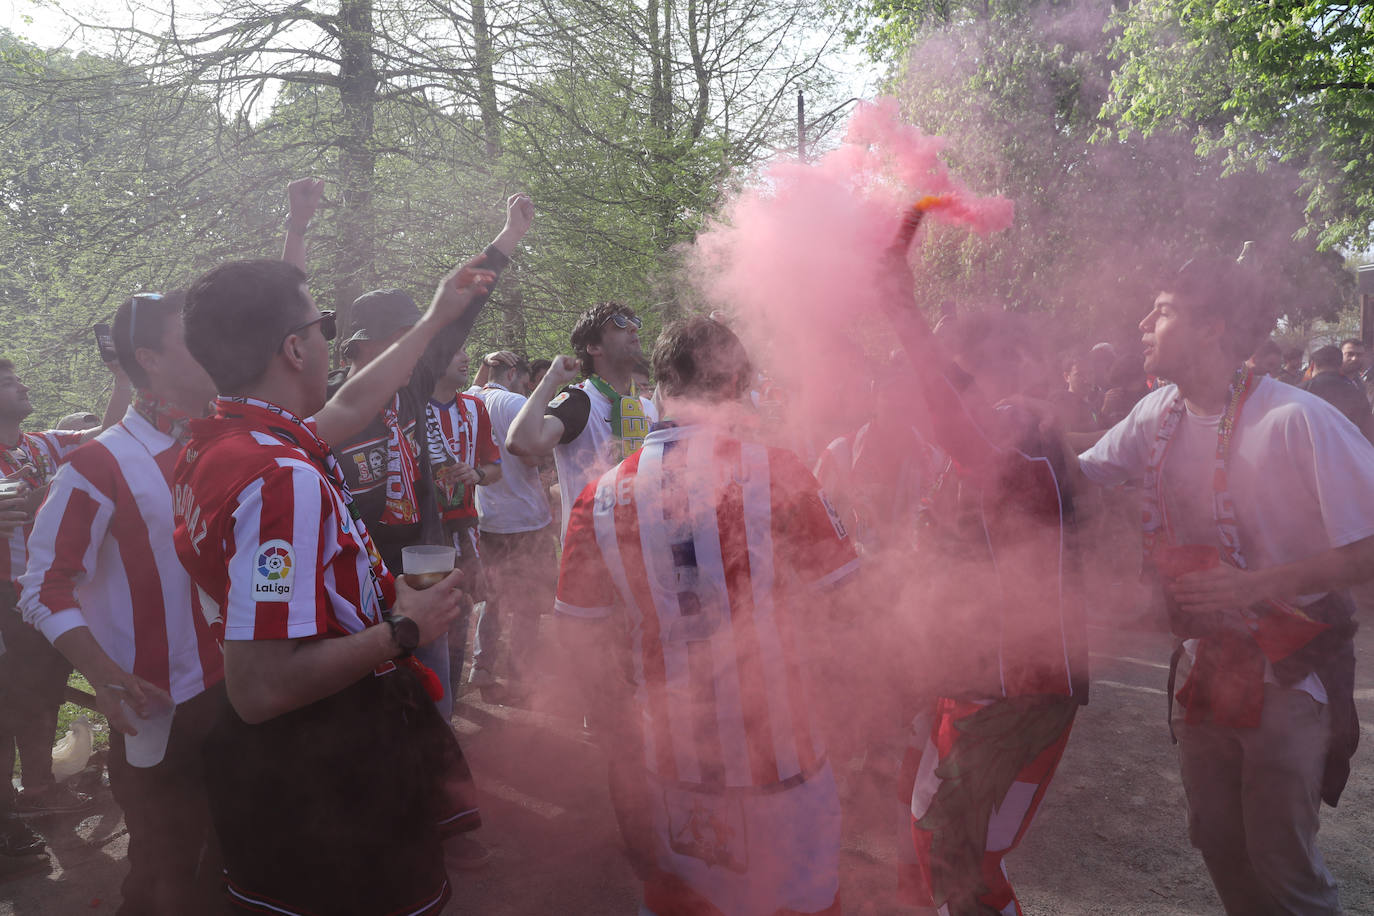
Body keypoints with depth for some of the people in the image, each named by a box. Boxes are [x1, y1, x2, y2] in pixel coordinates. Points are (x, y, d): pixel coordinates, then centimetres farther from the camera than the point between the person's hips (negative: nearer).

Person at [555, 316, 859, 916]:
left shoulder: (603, 496, -10)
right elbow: (839, 602, -9)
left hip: (663, 763, 2)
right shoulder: (776, 473, -16)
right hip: (774, 754, -2)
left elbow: (584, 636, -3)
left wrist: (624, 741, 11)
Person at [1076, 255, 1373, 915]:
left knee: (1279, 861, 5)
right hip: (1207, 661, 6)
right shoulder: (1159, 413, -3)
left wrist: (1254, 585, -27)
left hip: (1289, 670, -6)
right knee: (1217, 842, 18)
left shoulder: (1299, 421, -23)